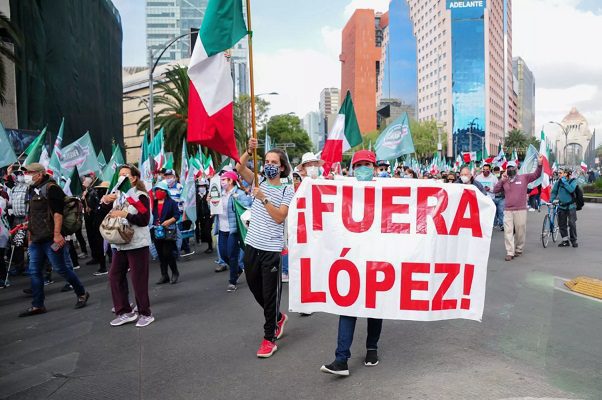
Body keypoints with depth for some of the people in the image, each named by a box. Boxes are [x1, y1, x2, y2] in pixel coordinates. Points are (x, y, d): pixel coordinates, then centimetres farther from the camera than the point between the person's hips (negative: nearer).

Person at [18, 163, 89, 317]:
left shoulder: (51, 188, -10)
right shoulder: (34, 190, 18)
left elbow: (57, 212, -18)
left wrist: (57, 234, -24)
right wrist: (30, 237, 22)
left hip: (50, 238, -9)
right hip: (36, 239, 9)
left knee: (60, 268, -3)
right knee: (34, 271, 7)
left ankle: (82, 294, 13)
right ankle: (37, 305, 14)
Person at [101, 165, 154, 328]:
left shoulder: (140, 196, -9)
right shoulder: (117, 195, 10)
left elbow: (144, 220, -17)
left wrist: (125, 214, -22)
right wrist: (105, 202, -1)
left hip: (137, 244, -7)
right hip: (120, 244, 7)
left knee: (139, 279, -2)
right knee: (115, 276, 7)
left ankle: (145, 314, 11)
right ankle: (125, 312, 18)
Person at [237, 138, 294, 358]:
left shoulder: (287, 190, -4)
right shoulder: (259, 182, 8)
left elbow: (279, 217, -15)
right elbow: (240, 168, -8)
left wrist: (263, 198, -22)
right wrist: (249, 151, -22)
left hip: (272, 249, -5)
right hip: (252, 245, 5)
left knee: (270, 293, 1)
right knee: (255, 289, 18)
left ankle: (269, 338, 13)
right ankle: (278, 317, 41)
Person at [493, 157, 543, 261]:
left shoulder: (524, 178, 4)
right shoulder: (504, 181, 11)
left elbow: (536, 175, -4)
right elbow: (495, 190, 6)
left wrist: (539, 164, -19)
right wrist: (501, 180, -3)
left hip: (521, 210, -2)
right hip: (507, 211, 2)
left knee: (520, 231, 8)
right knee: (508, 232, -5)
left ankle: (519, 250, 25)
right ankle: (510, 253, -3)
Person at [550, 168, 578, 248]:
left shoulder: (573, 181, -8)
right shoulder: (558, 182, 1)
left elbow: (571, 190, -25)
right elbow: (554, 191, 10)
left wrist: (564, 182, -21)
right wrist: (551, 199, -3)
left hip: (571, 206, -4)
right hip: (561, 206, 4)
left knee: (572, 224, -4)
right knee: (562, 224, 6)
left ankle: (574, 240, 10)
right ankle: (565, 241, 16)